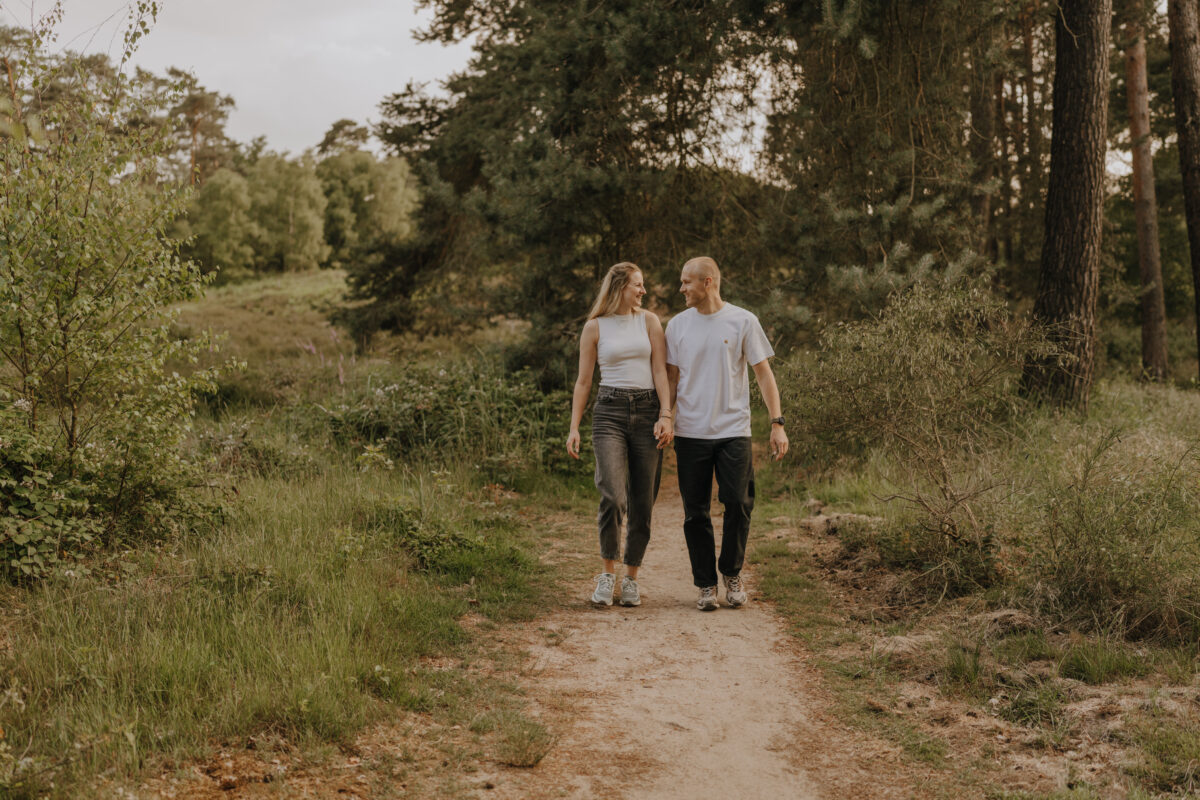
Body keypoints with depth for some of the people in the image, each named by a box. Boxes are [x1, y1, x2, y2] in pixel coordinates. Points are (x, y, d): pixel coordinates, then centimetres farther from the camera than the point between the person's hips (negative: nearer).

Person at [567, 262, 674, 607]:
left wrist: (666, 416, -8)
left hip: (647, 410, 2)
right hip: (609, 411, -2)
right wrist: (574, 428, 1)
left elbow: (660, 371, 4)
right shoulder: (595, 327, 6)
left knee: (642, 501, 2)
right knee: (613, 496, -17)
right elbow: (583, 381, 8)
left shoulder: (648, 321, 10)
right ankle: (607, 573, 0)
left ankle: (631, 578, 14)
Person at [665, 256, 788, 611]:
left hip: (733, 431, -2)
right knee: (695, 512, 3)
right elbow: (671, 378, 13)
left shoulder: (743, 321, 1)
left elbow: (763, 373, 3)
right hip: (690, 432, 2)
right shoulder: (678, 325, 8)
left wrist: (777, 424, -4)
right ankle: (706, 584, 14)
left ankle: (731, 572, 16)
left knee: (738, 504, -7)